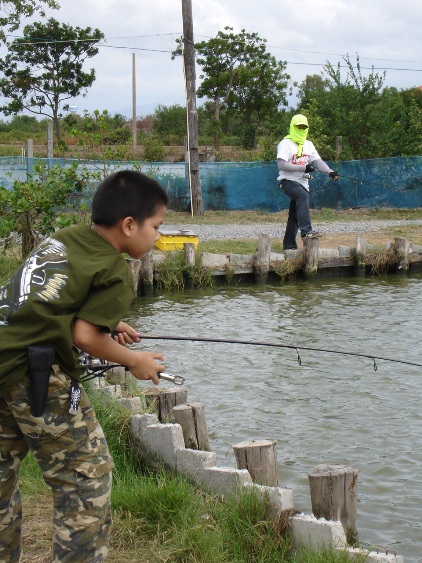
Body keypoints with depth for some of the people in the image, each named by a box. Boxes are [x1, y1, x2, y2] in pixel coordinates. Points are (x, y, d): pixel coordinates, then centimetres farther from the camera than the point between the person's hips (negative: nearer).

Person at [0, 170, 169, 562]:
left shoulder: (62, 238, 15)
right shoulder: (116, 273, -5)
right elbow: (84, 336, -11)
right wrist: (134, 361, 5)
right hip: (38, 376, -8)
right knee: (86, 477, 5)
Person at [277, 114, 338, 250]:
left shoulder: (308, 145, 15)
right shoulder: (285, 144, -7)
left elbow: (317, 161, 5)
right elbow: (281, 165, -18)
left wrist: (329, 171, -14)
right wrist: (303, 168, -22)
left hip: (302, 183, 7)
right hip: (288, 181, -7)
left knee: (295, 215, 8)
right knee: (303, 196, -34)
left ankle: (289, 245, 14)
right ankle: (306, 231, -42)